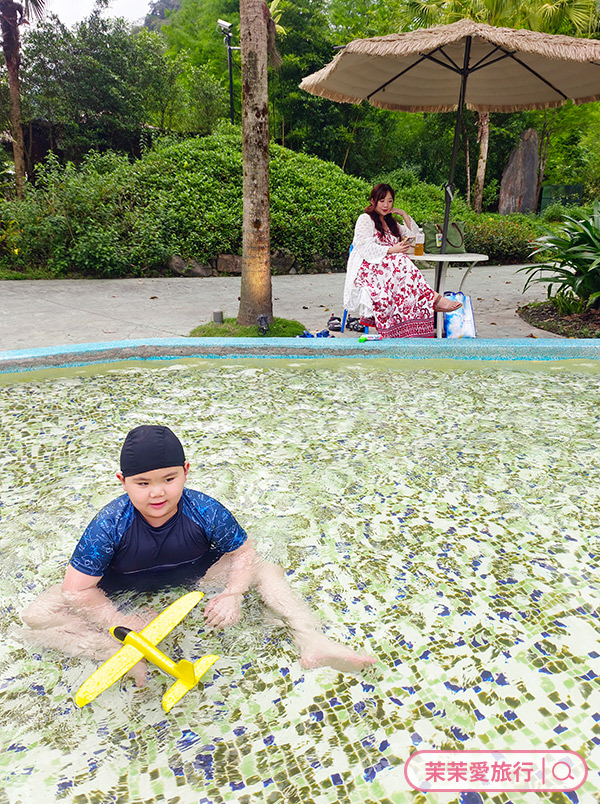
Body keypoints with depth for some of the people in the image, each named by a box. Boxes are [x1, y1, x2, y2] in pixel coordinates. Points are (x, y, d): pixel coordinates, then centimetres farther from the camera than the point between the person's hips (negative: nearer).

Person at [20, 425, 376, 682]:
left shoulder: (206, 512, -27)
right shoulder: (110, 524, -30)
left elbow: (243, 553, -14)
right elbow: (77, 589, -22)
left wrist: (232, 595, -30)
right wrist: (121, 621, -31)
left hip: (192, 574, 1)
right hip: (121, 587, 0)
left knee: (268, 571, -15)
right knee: (38, 617, -22)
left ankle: (313, 642, -21)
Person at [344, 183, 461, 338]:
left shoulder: (391, 223, 28)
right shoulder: (365, 219, 6)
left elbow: (414, 235, 25)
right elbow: (365, 248, -10)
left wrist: (404, 214, 17)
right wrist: (392, 250, -20)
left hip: (390, 268, 6)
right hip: (367, 270, -6)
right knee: (400, 260, -34)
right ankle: (433, 298, -42)